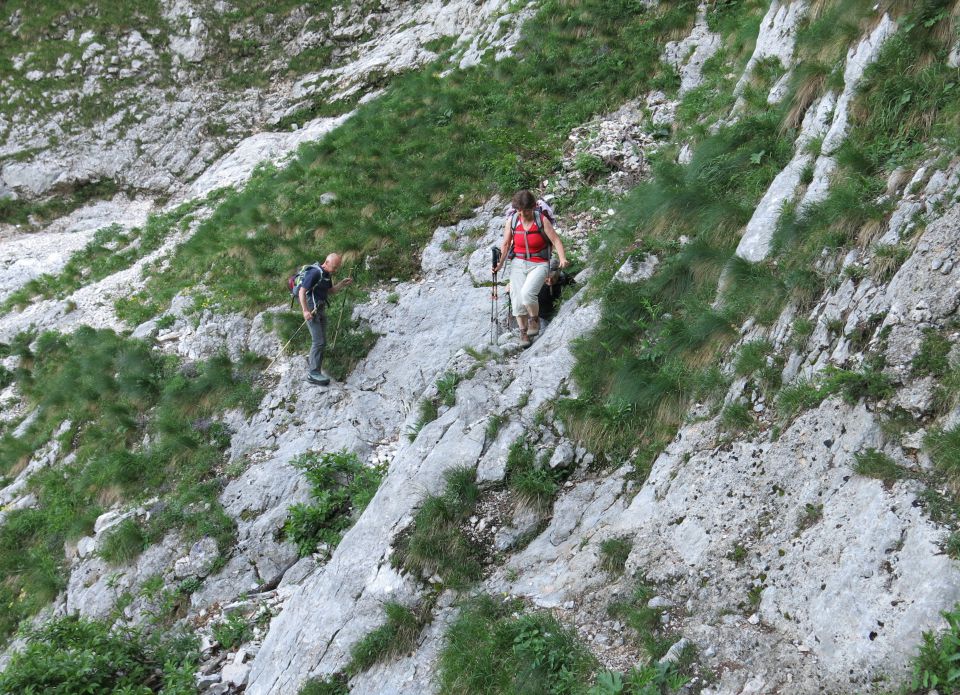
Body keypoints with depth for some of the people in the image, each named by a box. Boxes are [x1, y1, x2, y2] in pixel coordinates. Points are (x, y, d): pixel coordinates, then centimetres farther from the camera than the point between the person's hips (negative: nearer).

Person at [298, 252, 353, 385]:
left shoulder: (327, 274, 9)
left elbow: (330, 291, 18)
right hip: (311, 310, -9)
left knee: (322, 341, 14)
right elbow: (302, 292, -20)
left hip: (321, 309, 9)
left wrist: (342, 284, 3)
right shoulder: (314, 273, -18)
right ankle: (314, 373, -12)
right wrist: (305, 310, -27)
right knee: (319, 341, -13)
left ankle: (312, 360, 36)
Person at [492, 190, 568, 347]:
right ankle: (523, 332, 7)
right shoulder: (511, 220, -1)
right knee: (517, 299, -8)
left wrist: (562, 258, -27)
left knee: (527, 293, -25)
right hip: (518, 263, 3)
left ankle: (534, 319, 2)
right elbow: (506, 244, 5)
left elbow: (556, 240, -11)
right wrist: (500, 263, -7)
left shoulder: (542, 220, -10)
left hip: (539, 265, -3)